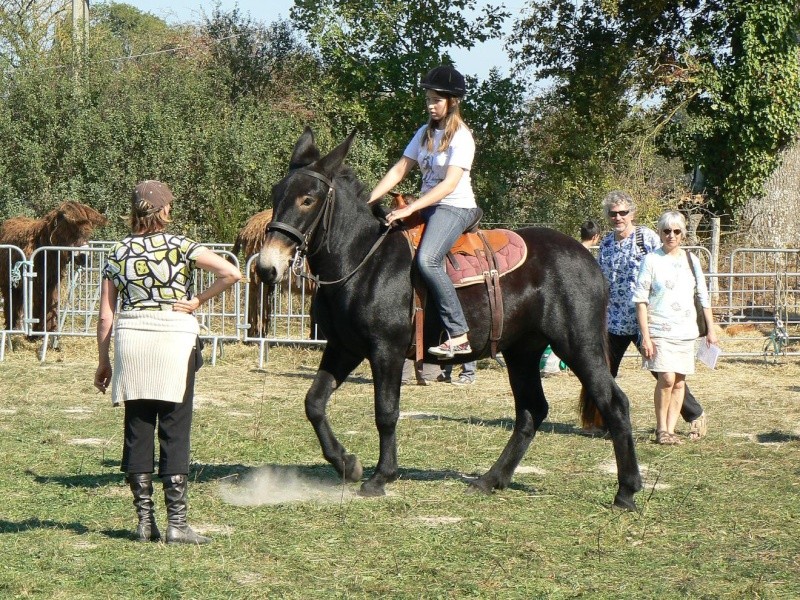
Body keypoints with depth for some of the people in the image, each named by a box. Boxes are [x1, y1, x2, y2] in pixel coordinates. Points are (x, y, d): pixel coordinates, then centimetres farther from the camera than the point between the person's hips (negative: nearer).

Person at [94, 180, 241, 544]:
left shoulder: (118, 252, 4)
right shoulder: (180, 246, -3)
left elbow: (105, 316, 5)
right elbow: (231, 273, -14)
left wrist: (103, 362, 14)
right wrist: (199, 301, -3)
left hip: (130, 339, 3)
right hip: (175, 337, -3)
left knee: (137, 432, 9)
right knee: (174, 433, 1)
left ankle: (145, 521, 11)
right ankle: (176, 523, 0)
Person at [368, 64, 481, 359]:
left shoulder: (461, 137, -10)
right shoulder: (426, 133, 13)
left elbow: (450, 184, -20)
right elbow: (399, 170, 10)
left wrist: (410, 209, -27)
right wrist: (369, 200, -3)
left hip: (456, 208, -9)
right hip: (427, 207, 9)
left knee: (427, 259, -31)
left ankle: (458, 335, -31)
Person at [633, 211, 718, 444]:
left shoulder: (691, 260, 10)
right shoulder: (651, 260, -2)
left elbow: (703, 296, 16)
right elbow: (640, 299, -4)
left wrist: (711, 329, 13)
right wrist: (645, 335, -10)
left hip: (686, 330, 4)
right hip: (660, 330, -4)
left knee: (679, 381, 3)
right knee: (666, 379, -15)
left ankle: (670, 429, 11)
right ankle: (661, 428, -1)